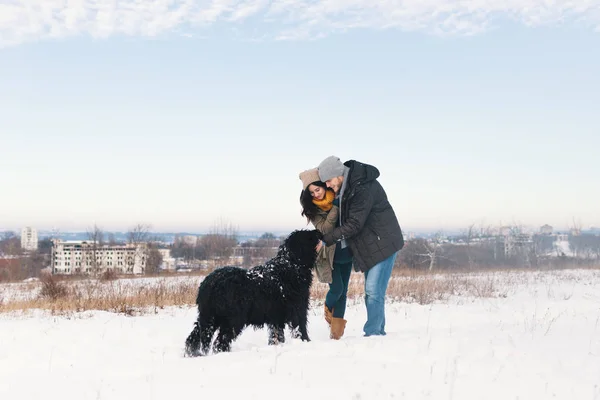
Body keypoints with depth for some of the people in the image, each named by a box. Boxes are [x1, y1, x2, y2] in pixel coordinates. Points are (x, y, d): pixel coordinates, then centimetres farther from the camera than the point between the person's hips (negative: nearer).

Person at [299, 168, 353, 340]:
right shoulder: (311, 206, -10)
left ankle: (336, 331, 9)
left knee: (343, 291, 2)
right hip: (328, 253, -3)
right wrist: (335, 206, -27)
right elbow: (324, 229, -21)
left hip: (346, 251, 3)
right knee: (337, 288, -10)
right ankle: (328, 309, 23)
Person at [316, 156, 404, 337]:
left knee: (373, 291, -13)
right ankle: (378, 332, 19)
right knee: (371, 291, 12)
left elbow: (354, 224, -25)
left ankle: (372, 333, -9)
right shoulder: (346, 185, 5)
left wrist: (326, 240, -20)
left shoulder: (363, 188, -25)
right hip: (369, 245, 10)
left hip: (383, 243, -10)